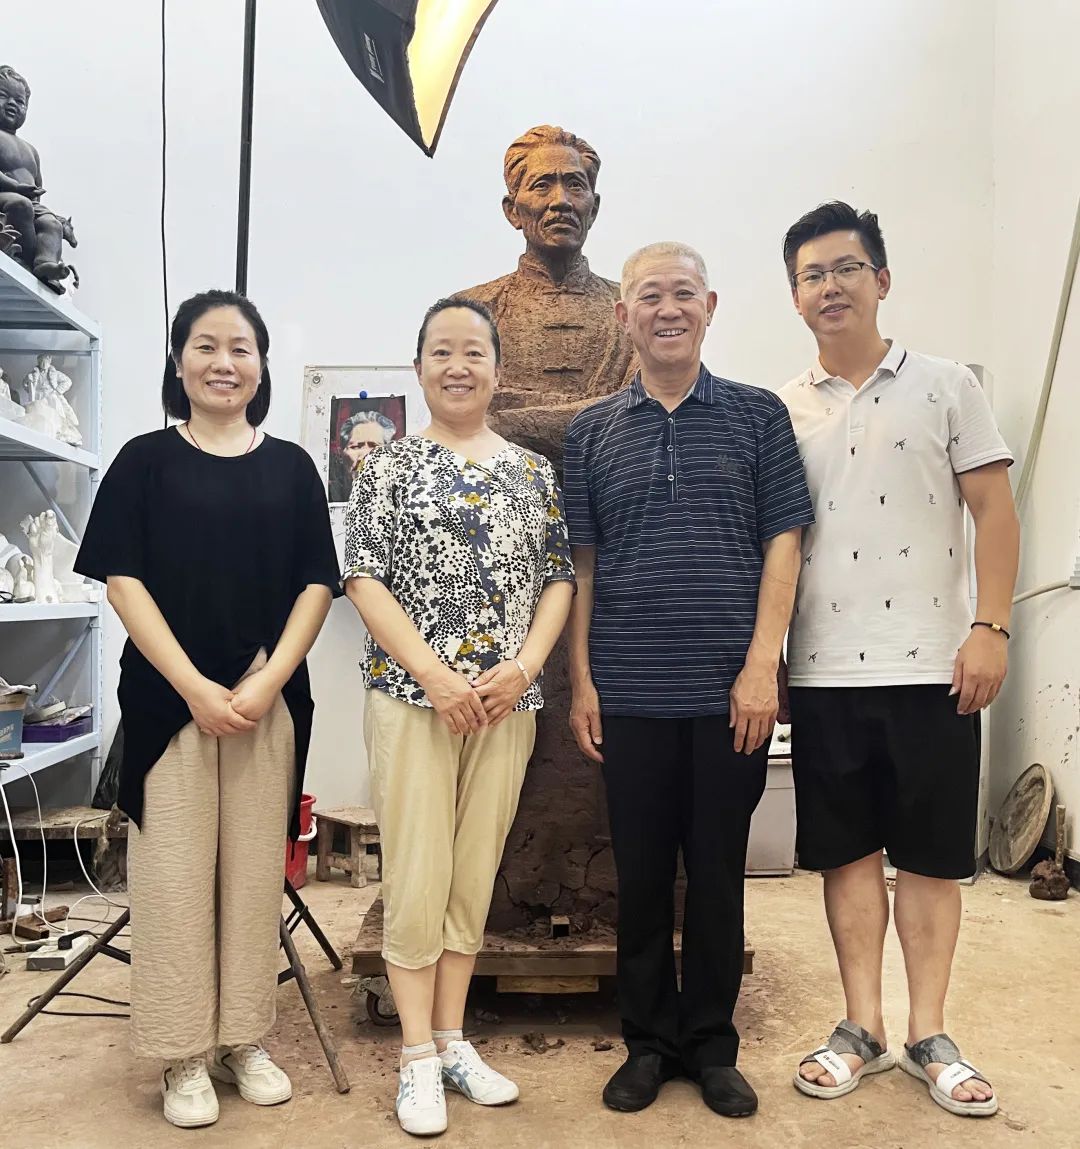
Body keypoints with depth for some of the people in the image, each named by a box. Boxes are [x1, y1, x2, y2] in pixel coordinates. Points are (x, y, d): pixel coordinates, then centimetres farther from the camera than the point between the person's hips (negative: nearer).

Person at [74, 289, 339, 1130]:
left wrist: (266, 685, -10)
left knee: (256, 871, 8)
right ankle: (183, 1055, 18)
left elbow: (316, 585, 3)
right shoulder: (145, 461, 3)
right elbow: (122, 580, -4)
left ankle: (245, 1040, 24)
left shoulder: (291, 466, 7)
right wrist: (195, 687, -13)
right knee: (175, 871, 3)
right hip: (169, 695, -1)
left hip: (270, 698, 2)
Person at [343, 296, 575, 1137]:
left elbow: (559, 579, 7)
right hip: (410, 696, -3)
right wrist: (435, 676, -14)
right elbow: (364, 579, -5)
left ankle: (453, 1039, 25)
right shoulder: (389, 466, 2)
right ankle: (419, 1058, 15)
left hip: (507, 702, 3)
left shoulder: (535, 472, 9)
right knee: (416, 876, 1)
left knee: (475, 875, 10)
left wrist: (525, 666, -8)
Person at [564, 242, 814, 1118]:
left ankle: (711, 1046, 26)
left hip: (730, 692, -1)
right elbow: (581, 564, 7)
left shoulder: (759, 416, 4)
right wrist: (582, 681, 1)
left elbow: (782, 545, 0)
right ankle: (648, 1041, 27)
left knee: (718, 871, 9)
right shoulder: (591, 431, 8)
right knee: (641, 873, 10)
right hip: (629, 694, 1)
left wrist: (761, 667, -8)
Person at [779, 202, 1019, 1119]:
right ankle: (863, 1027, 23)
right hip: (824, 672, 2)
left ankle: (930, 1036, 22)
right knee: (847, 851, 9)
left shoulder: (946, 386, 3)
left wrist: (989, 628, -10)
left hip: (932, 664, -1)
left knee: (930, 854, 8)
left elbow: (994, 513, 0)